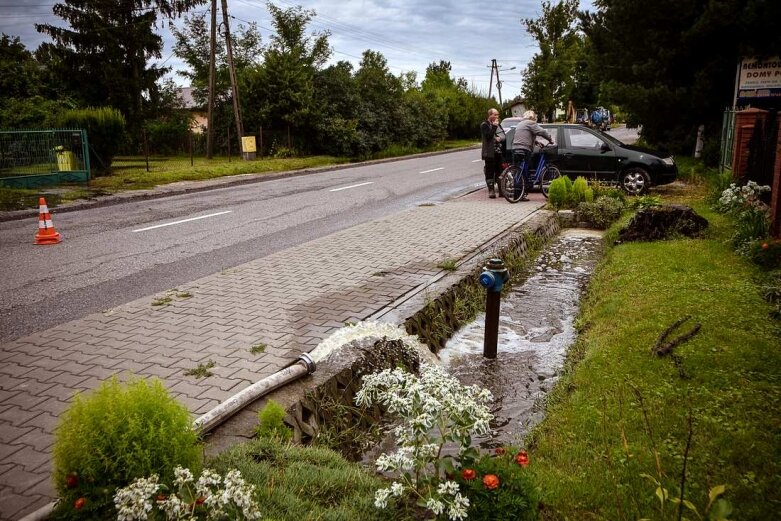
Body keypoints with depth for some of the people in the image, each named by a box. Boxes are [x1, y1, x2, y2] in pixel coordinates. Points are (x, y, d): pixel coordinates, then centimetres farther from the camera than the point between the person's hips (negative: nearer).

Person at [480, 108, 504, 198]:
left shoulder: (497, 124, 18)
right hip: (490, 153, -6)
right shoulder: (484, 125, -3)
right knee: (490, 172, -3)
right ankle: (491, 190, 1)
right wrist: (494, 126, -16)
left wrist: (500, 138, -4)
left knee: (499, 172, 6)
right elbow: (488, 136, -17)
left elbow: (503, 136, 18)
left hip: (498, 152, 6)